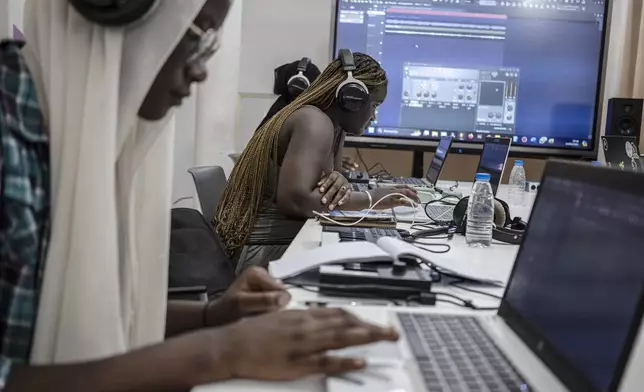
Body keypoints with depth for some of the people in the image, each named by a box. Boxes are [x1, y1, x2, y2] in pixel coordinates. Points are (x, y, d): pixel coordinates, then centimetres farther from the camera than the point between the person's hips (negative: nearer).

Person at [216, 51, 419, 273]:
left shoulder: (335, 127, 10)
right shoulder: (315, 123, -18)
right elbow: (294, 200, -30)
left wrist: (339, 182, -8)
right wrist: (371, 198, -20)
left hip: (289, 242, 9)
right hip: (265, 252, -9)